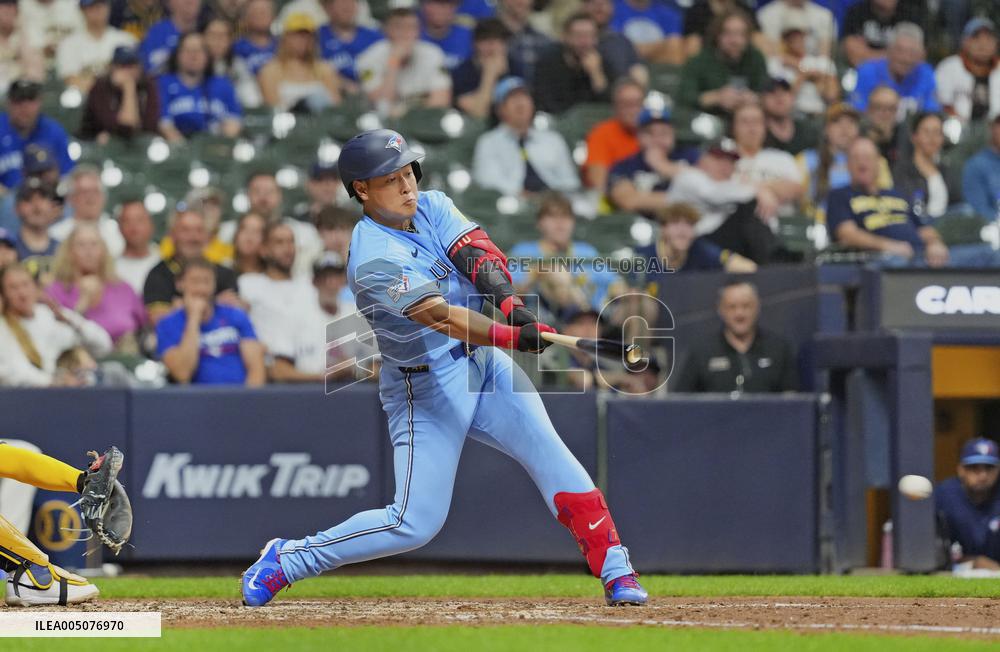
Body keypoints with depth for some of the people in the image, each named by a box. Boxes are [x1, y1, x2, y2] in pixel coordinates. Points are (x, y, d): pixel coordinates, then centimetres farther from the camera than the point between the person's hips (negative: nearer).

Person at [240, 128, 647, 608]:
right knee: (415, 523, -8)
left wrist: (510, 301, -35)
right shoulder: (374, 258, -23)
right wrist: (512, 336, -45)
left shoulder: (432, 207, 0)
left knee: (551, 457, -5)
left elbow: (478, 254, -15)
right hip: (426, 388, -7)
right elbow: (440, 315, -34)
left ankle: (615, 573, 0)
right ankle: (286, 560, 6)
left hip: (484, 362, 7)